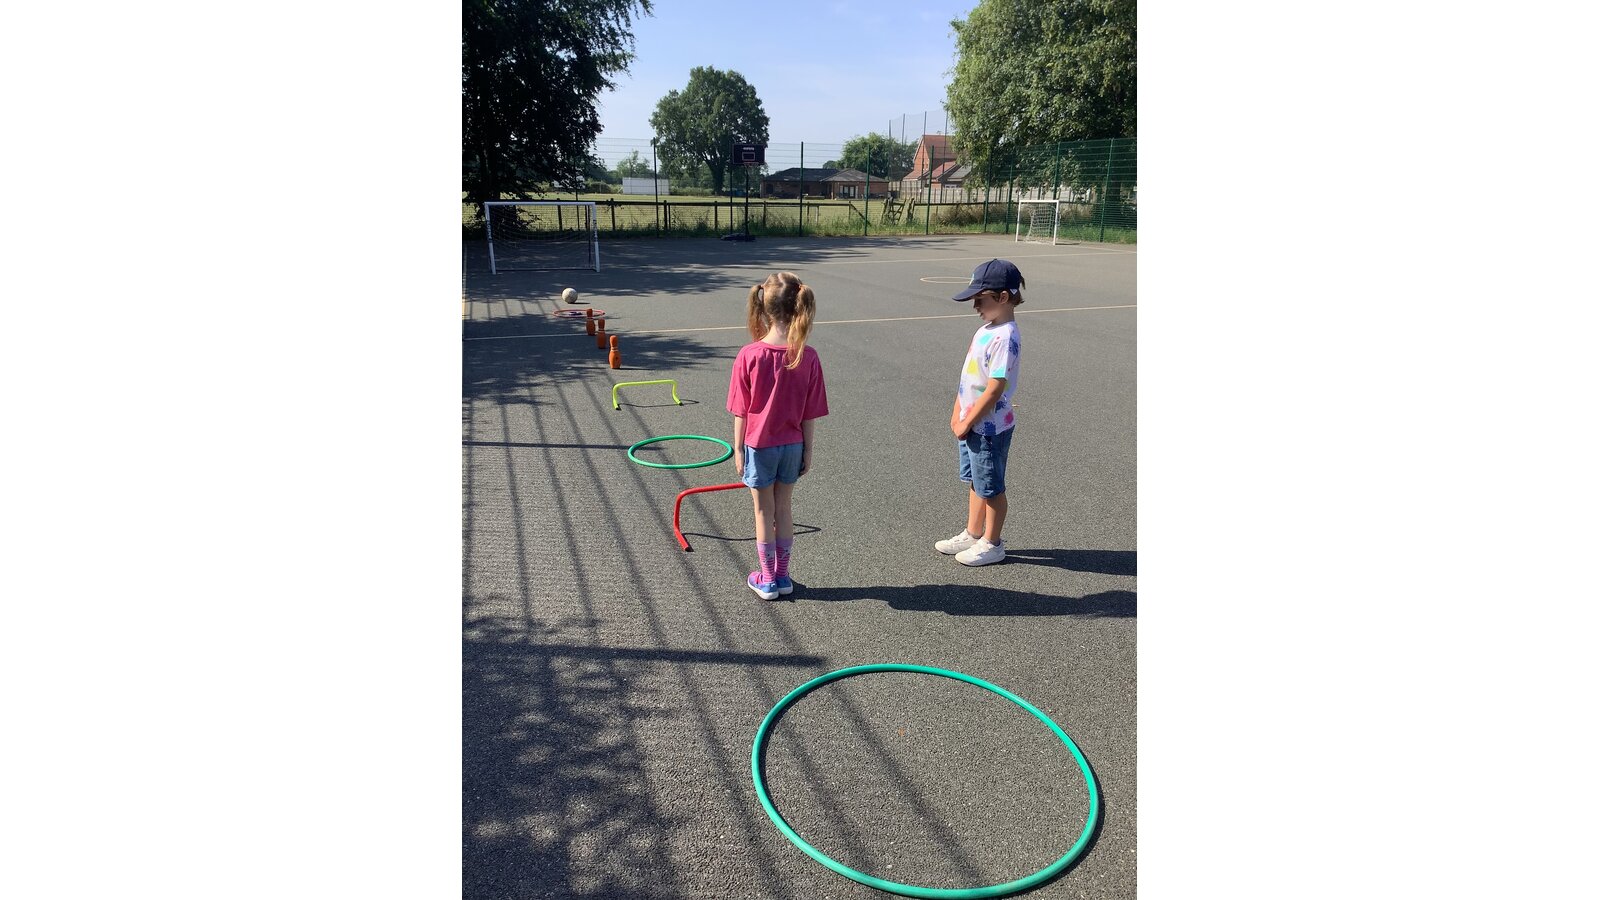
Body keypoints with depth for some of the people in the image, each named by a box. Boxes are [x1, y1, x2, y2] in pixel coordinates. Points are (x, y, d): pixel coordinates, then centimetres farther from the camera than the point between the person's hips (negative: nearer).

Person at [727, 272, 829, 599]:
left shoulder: (749, 356, -19)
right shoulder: (808, 357, -14)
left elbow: (741, 413, -11)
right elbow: (810, 414, -7)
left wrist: (738, 449, 1)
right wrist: (808, 450, 6)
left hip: (758, 446, -2)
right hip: (792, 446, 2)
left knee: (764, 512, 13)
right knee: (784, 509, 18)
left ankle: (767, 579, 26)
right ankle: (783, 575, 31)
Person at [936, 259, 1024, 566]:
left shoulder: (1005, 338, -23)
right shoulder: (986, 330, 6)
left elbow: (994, 390, -24)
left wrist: (966, 423, -17)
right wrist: (957, 414, 7)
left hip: (989, 428, -9)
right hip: (971, 424, 9)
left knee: (990, 487, 7)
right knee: (975, 482, 21)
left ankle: (992, 544, 24)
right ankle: (973, 535, 37)